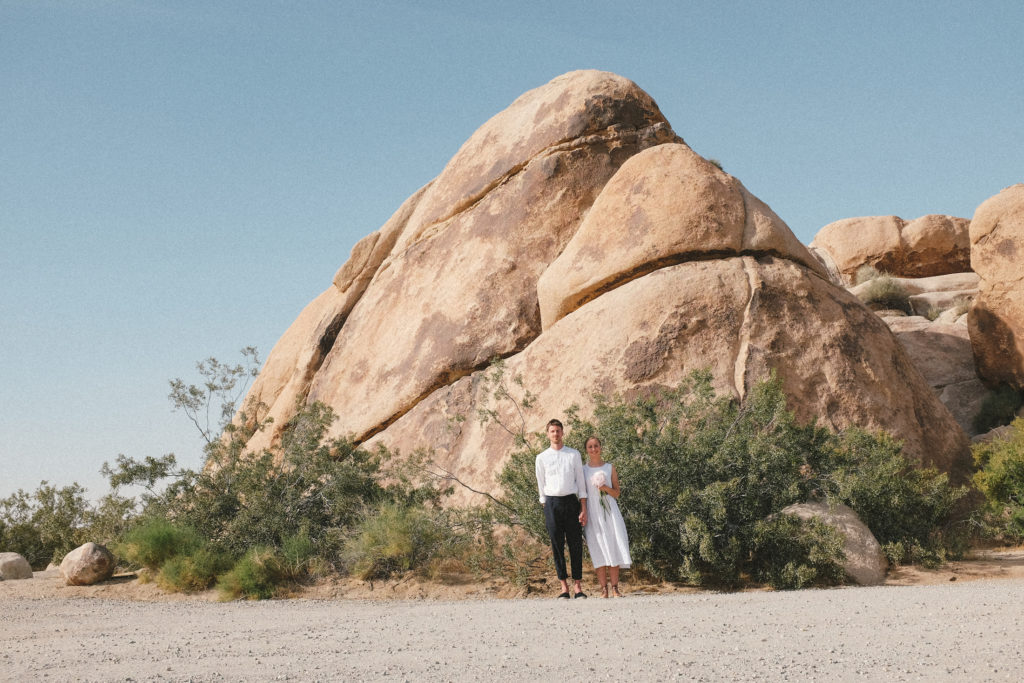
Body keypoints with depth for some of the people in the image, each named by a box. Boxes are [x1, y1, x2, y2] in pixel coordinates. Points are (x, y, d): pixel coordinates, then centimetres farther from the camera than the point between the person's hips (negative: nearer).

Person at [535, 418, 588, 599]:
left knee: (576, 544, -2)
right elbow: (541, 485, 10)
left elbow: (581, 482, 6)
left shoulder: (574, 455, 8)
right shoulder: (542, 458, 7)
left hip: (571, 501, 0)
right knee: (557, 546, 0)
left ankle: (578, 587, 2)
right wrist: (545, 508, 5)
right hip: (552, 503, 0)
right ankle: (564, 587, 5)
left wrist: (584, 509, -1)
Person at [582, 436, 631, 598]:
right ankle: (604, 589, -4)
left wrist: (606, 488, -11)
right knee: (599, 550, -4)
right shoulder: (583, 470, 9)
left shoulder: (610, 468, 9)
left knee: (613, 548, -6)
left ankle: (615, 588, -4)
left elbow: (617, 493, 9)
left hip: (610, 512, 0)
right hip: (593, 513, 0)